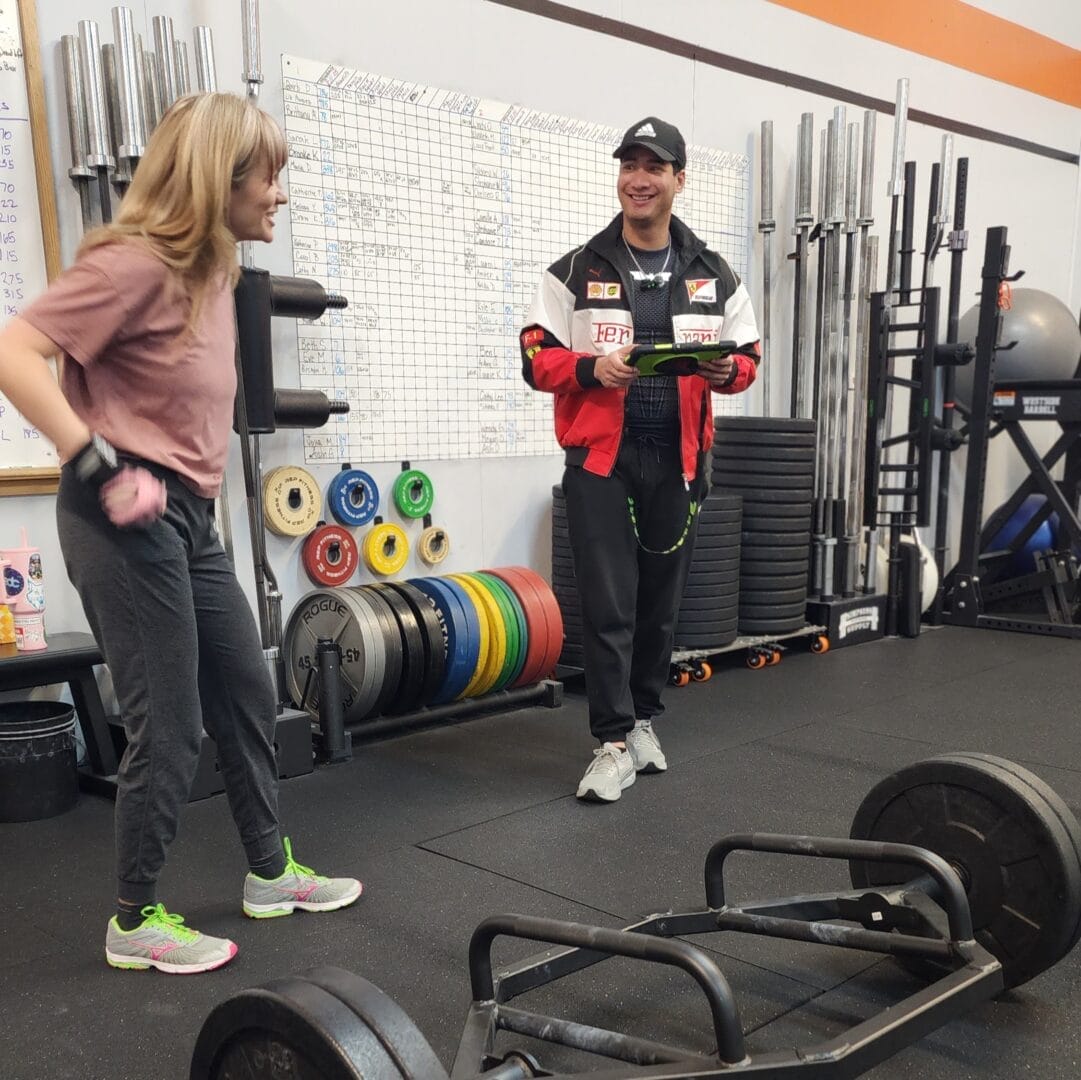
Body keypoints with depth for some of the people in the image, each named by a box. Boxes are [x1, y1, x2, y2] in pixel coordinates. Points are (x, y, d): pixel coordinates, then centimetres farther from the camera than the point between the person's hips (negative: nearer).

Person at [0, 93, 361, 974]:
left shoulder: (212, 270, 12)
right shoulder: (135, 263, -15)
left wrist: (189, 482, 15)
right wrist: (101, 465, -23)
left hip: (189, 517, 9)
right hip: (127, 522, -9)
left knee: (249, 697, 17)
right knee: (170, 730, -1)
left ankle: (272, 874, 34)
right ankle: (136, 924, 19)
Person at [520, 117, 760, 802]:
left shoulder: (714, 276, 9)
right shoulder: (577, 271, 2)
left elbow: (749, 356, 13)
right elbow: (537, 358, 0)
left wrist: (727, 369, -10)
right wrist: (592, 366, -19)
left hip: (680, 460, 3)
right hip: (601, 458, -2)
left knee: (662, 600, 10)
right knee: (609, 605, -4)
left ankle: (645, 719, 27)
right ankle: (615, 742, 4)